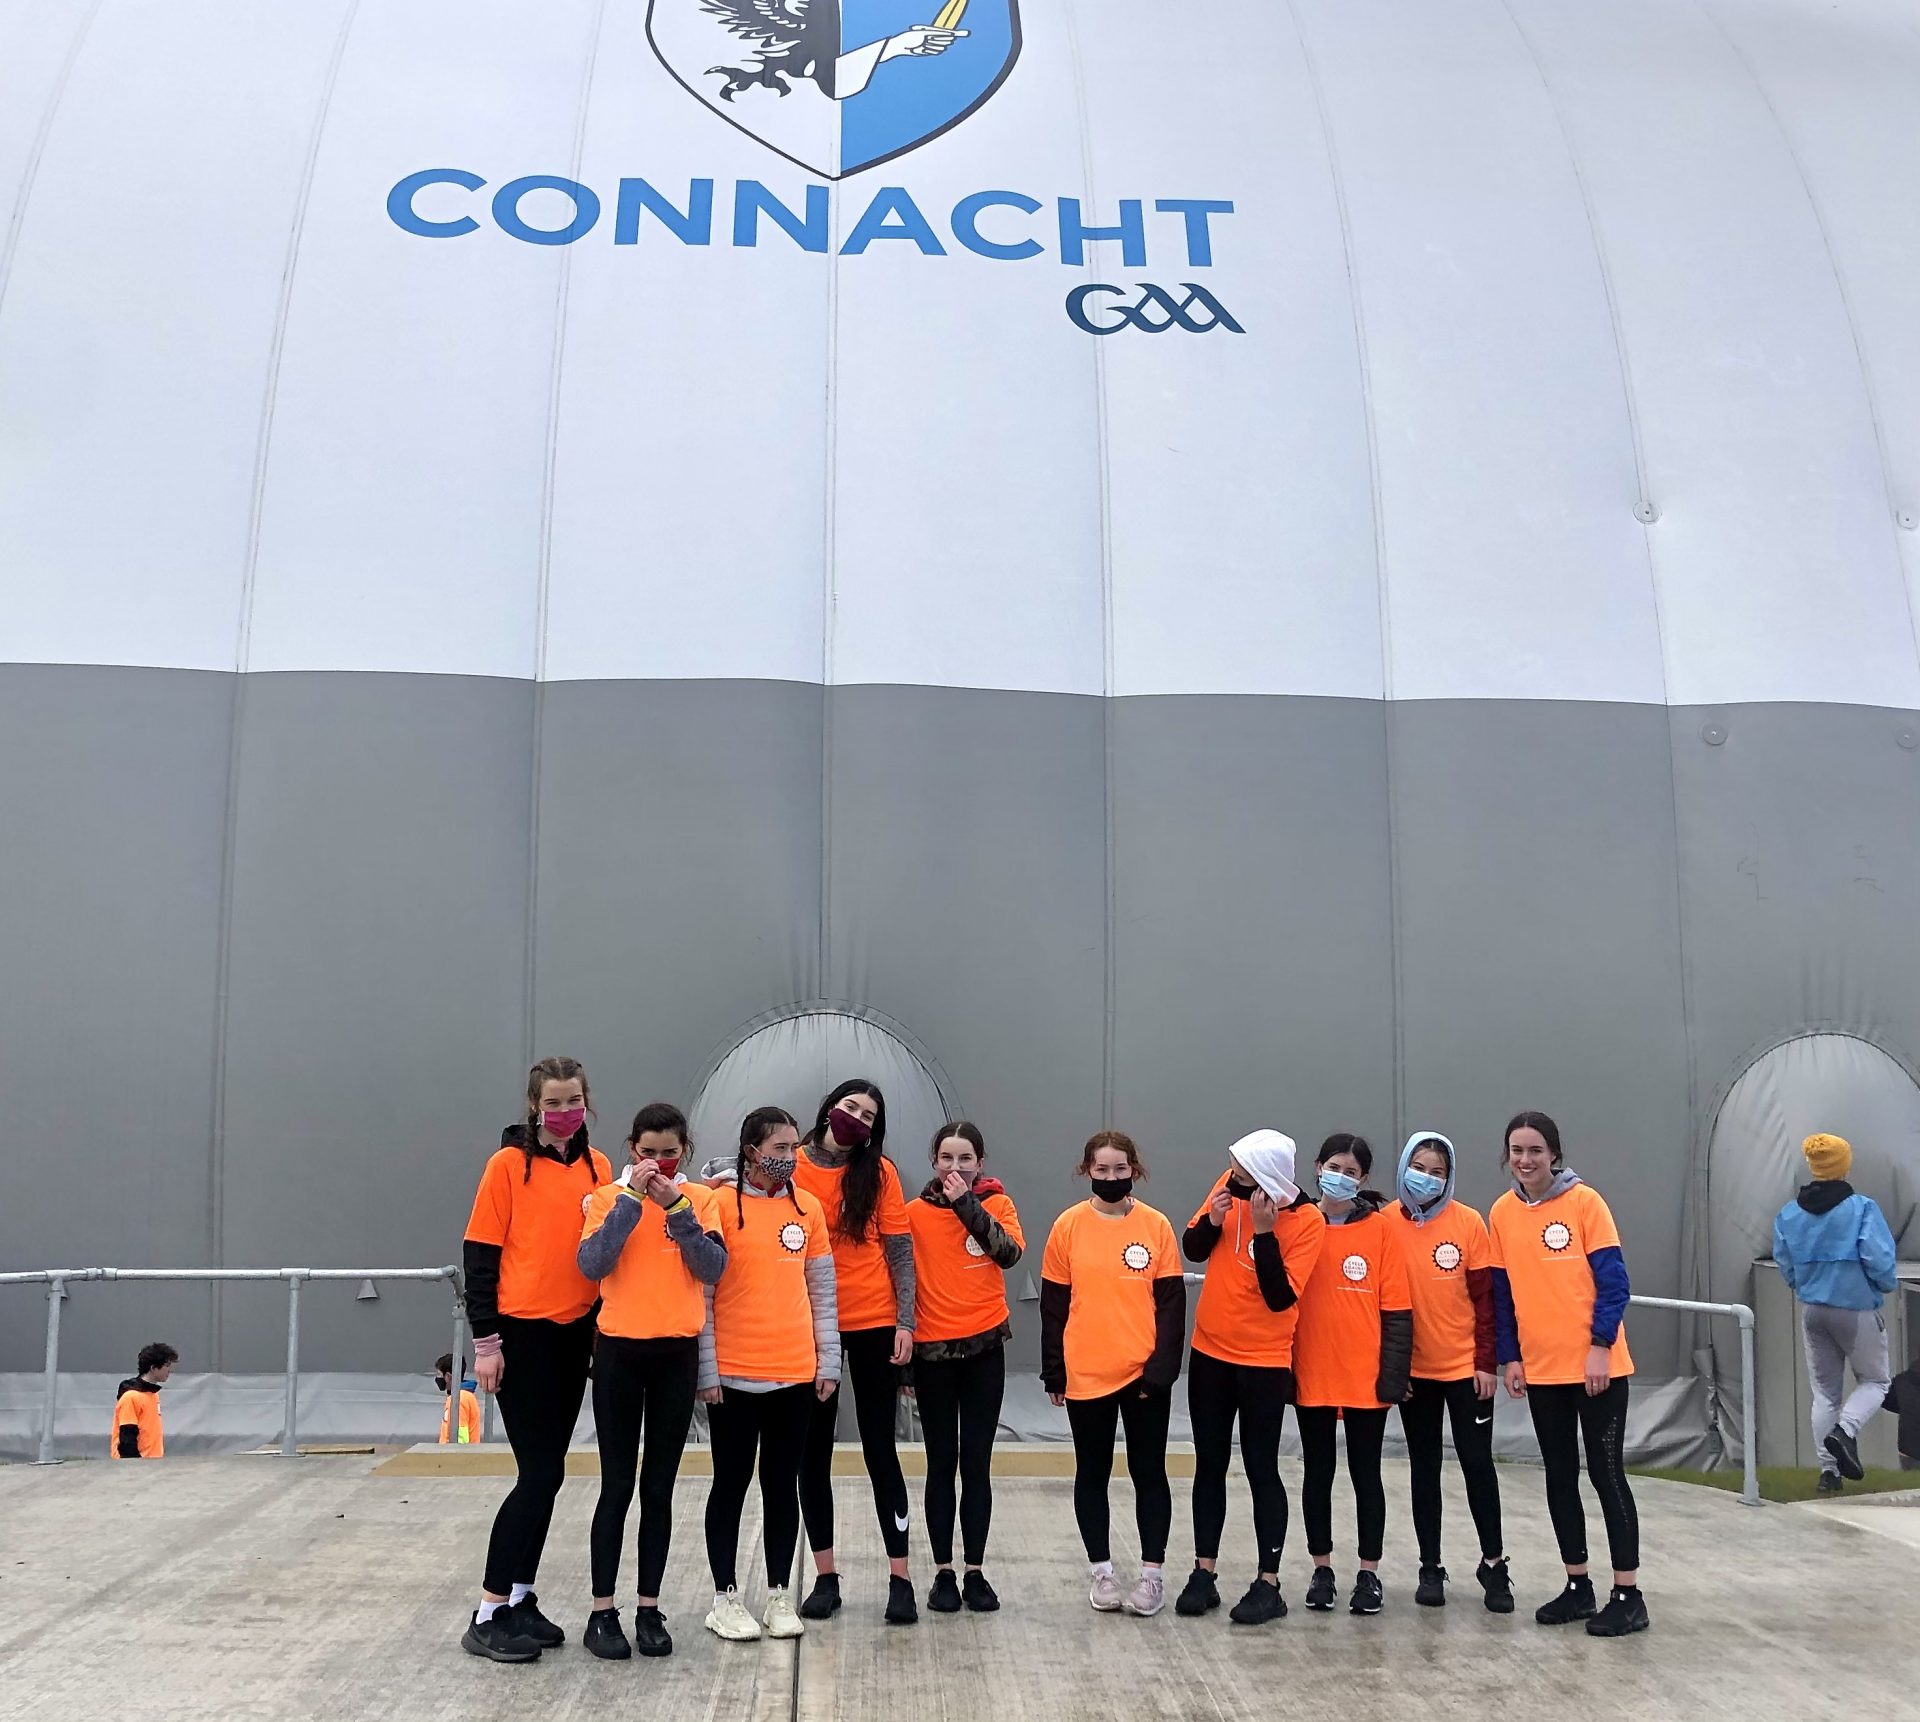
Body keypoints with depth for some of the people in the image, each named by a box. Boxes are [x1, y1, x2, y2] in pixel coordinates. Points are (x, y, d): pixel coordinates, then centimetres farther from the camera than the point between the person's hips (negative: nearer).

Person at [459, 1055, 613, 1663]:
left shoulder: (597, 1167, 7)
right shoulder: (509, 1165, -7)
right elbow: (480, 1254, -8)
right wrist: (486, 1340, -11)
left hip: (575, 1335, 5)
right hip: (522, 1334, -5)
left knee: (545, 1473, 10)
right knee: (540, 1474, -7)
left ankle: (520, 1597, 21)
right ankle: (489, 1615, 2)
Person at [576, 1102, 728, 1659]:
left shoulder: (701, 1199, 2)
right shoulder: (608, 1196, -2)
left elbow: (713, 1268, -10)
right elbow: (592, 1264, -17)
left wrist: (676, 1207, -17)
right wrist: (632, 1197, -20)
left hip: (677, 1354, 2)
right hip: (619, 1351, -1)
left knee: (659, 1487, 7)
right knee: (617, 1486, 0)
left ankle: (650, 1609, 16)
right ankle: (602, 1612, 9)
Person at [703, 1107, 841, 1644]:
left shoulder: (807, 1206, 6)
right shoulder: (721, 1206, -6)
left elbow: (822, 1291, 10)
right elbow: (700, 1293, -6)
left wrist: (828, 1362, 6)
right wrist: (707, 1371, -9)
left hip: (796, 1374, 4)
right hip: (734, 1376, -3)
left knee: (783, 1484, 10)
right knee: (731, 1484, 6)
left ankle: (779, 1595, 19)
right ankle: (724, 1597, 16)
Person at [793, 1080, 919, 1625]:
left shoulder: (879, 1172, -2)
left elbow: (899, 1250, -1)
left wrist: (905, 1322, -7)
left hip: (873, 1324, -1)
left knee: (880, 1451, 3)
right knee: (813, 1452, 8)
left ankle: (900, 1579, 10)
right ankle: (826, 1577, 19)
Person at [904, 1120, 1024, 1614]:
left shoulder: (997, 1203, 1)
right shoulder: (915, 1211, 0)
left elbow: (1009, 1253, -17)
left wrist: (967, 1204, -20)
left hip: (984, 1348, 0)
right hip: (932, 1351, 0)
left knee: (977, 1463, 4)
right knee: (941, 1463, 6)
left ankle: (976, 1572, 13)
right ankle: (943, 1573, 13)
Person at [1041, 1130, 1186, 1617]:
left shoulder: (1156, 1226, -3)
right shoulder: (1069, 1226, -3)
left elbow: (1172, 1302, -2)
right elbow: (1053, 1304, 1)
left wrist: (1162, 1368, -9)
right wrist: (1053, 1373, 1)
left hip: (1144, 1375, 0)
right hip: (1085, 1375, 1)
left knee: (1149, 1473, 8)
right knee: (1092, 1474, 10)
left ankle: (1153, 1573, 18)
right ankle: (1101, 1572, 22)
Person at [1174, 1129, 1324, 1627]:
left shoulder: (1307, 1222, -17)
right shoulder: (1228, 1185, -4)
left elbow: (1280, 1297, -22)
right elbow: (1192, 1250, 5)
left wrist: (1263, 1231, -27)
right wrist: (1212, 1220, -15)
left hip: (1264, 1361, -5)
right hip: (1209, 1352, 5)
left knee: (1261, 1469, 1)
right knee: (1209, 1466, 11)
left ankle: (1268, 1584, 10)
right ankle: (1204, 1574, 19)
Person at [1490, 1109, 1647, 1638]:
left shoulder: (1585, 1202, -9)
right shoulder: (1502, 1213, 3)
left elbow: (1613, 1281, -10)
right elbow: (1501, 1293, 8)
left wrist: (1601, 1346, -16)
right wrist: (1509, 1358, 3)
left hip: (1596, 1365, -4)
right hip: (1540, 1368, 5)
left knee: (1606, 1472, -1)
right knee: (1560, 1475, 11)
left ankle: (1628, 1596, 7)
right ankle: (1577, 1587, 22)